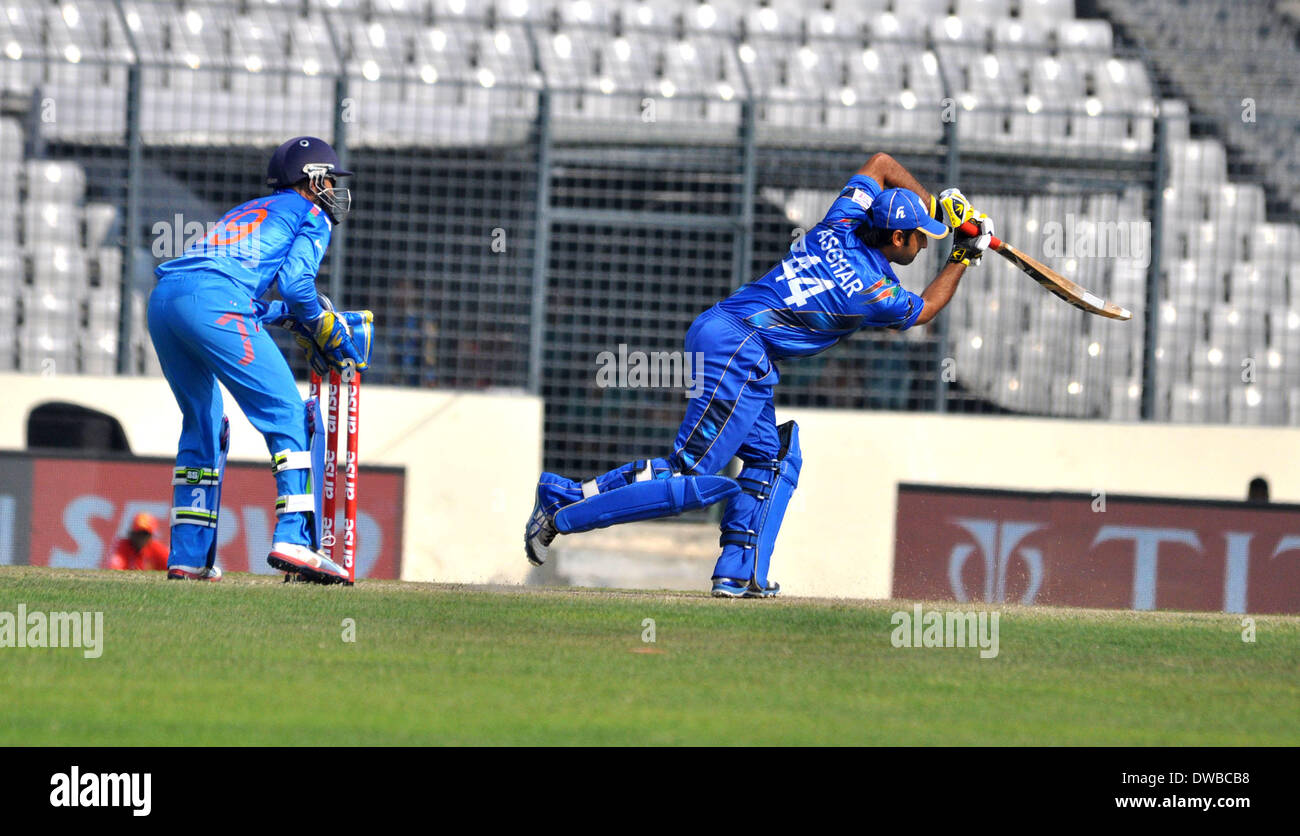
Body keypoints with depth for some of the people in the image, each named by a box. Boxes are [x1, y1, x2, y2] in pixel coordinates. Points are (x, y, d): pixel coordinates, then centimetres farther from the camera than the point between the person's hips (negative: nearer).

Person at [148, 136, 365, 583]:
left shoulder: (248, 211, 38)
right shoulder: (311, 214, 17)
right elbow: (296, 281, 0)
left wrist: (287, 313, 35)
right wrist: (329, 335, 13)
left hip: (162, 299, 8)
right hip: (213, 301, -8)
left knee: (202, 424, 21)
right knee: (288, 415, -5)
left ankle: (188, 555, 18)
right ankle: (293, 538, -19)